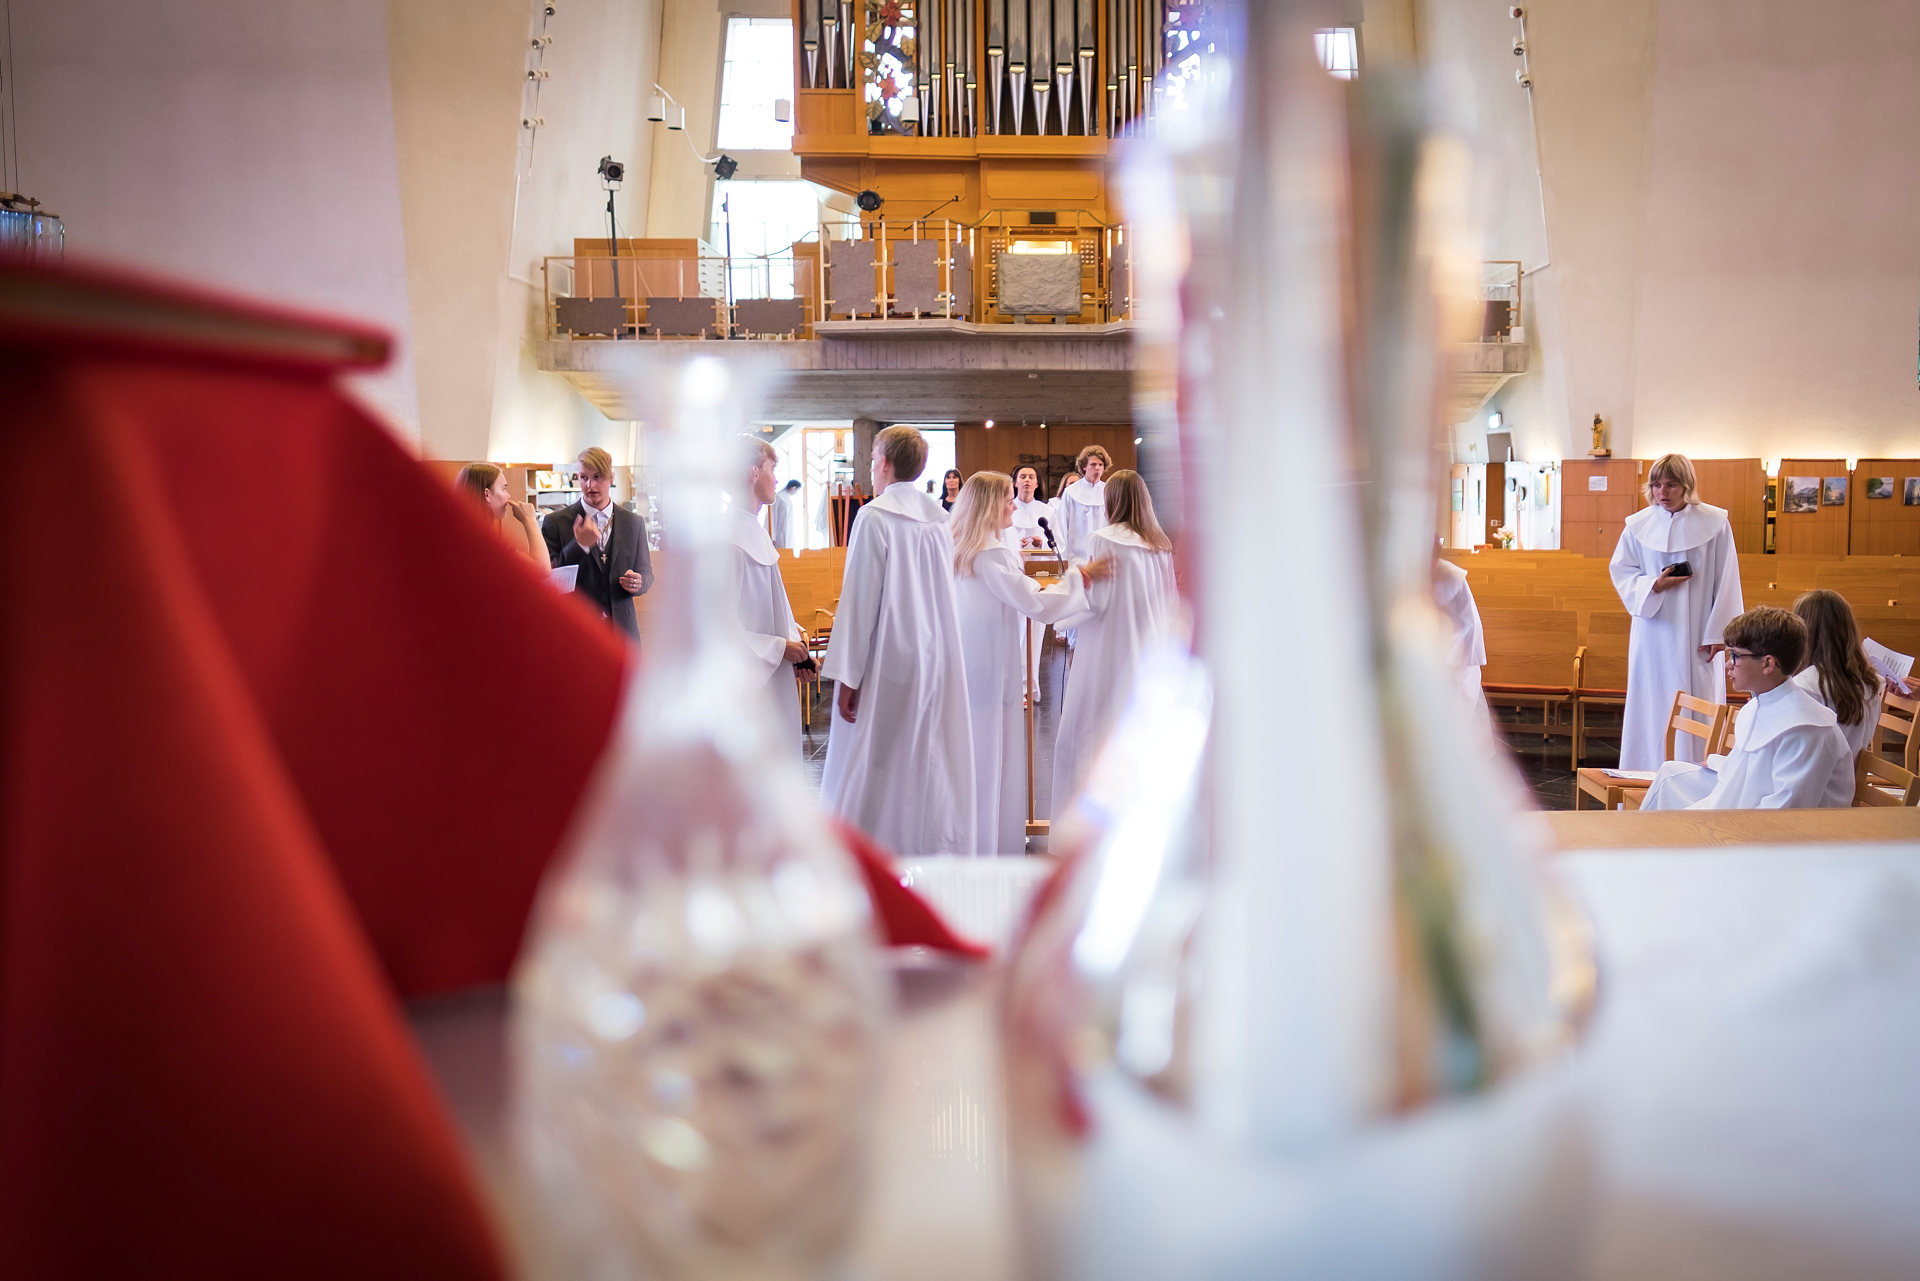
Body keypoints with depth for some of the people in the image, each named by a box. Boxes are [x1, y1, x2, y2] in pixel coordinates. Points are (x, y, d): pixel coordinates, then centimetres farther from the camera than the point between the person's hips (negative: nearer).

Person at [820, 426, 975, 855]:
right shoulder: (940, 520, 6)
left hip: (888, 659, -6)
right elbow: (944, 593, 11)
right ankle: (937, 845, 16)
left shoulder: (874, 518, -12)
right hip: (938, 658, 6)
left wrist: (847, 675, -12)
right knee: (929, 763, 11)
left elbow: (859, 600, -14)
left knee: (872, 767, 2)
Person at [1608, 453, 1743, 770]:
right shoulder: (1639, 525, 2)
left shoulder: (1715, 523, -3)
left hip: (1697, 634, -2)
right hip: (1653, 631, 2)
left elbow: (1726, 582, -2)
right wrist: (1654, 586, -12)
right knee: (1651, 706, 4)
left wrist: (1717, 633, -5)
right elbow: (1621, 571, 7)